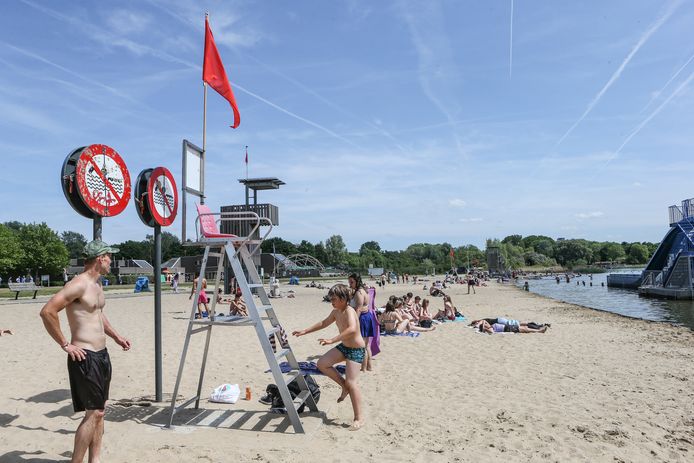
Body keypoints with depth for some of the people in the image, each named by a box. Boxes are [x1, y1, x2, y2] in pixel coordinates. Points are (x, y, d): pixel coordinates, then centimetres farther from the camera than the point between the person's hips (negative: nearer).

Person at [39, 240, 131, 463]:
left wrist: (116, 336, 23)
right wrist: (65, 344, -18)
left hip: (101, 354, 9)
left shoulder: (97, 284, 12)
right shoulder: (79, 284, -18)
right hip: (85, 357, -9)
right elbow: (47, 312, -24)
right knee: (93, 413, -5)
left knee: (99, 411, 15)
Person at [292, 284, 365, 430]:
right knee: (322, 364, -1)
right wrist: (305, 331, 18)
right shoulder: (336, 312, 2)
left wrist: (332, 340, -52)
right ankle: (344, 386, 15)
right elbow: (324, 323, 19)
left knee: (351, 382, -13)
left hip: (356, 349, -9)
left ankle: (359, 418, -3)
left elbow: (352, 329, -46)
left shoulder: (349, 311, -26)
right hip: (344, 346, 9)